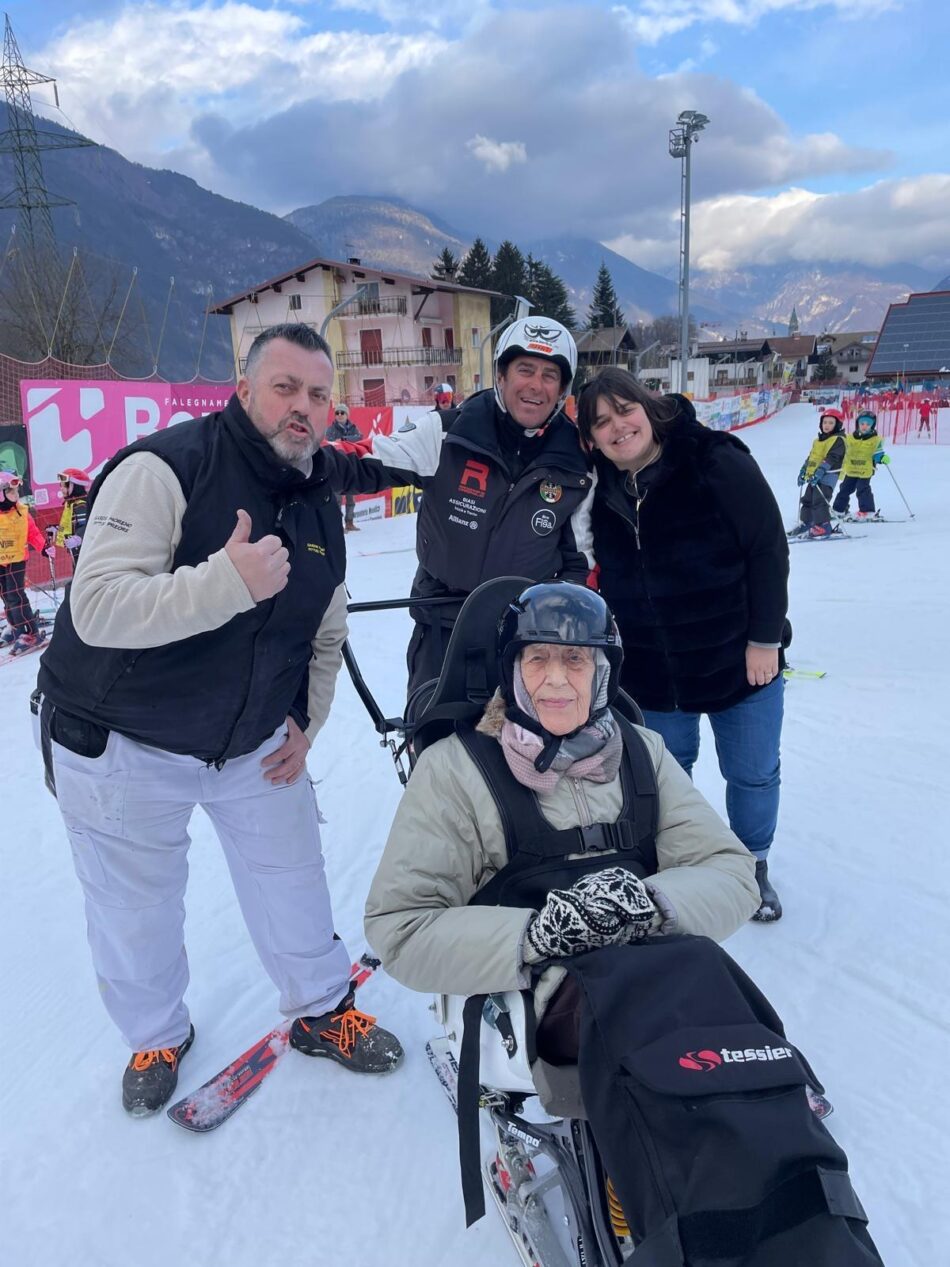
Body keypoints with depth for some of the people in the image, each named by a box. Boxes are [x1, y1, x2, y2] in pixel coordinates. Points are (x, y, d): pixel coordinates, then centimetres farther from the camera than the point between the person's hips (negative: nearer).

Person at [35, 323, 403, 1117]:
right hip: (124, 746, -4)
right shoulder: (164, 469, -22)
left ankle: (322, 1010, 39)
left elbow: (326, 633, 11)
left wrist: (306, 721, 0)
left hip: (257, 744, 5)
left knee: (293, 887, 13)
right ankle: (157, 1036, 41)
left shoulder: (321, 505, 1)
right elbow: (97, 609, -31)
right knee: (136, 912, 12)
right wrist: (229, 582, -39)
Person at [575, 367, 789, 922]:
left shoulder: (718, 463, -15)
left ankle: (753, 866, 38)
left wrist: (765, 640, -14)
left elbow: (769, 548, -14)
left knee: (752, 773, 12)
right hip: (653, 674, 3)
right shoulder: (604, 495, -2)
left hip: (738, 662, -3)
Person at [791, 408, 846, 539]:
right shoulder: (818, 440, 20)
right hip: (814, 476, 9)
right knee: (807, 500, 13)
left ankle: (823, 527, -13)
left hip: (827, 476, -9)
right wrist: (803, 471, 20)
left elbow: (831, 458, -19)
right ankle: (805, 524, 24)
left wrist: (820, 472, -27)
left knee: (819, 501, -16)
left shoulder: (838, 440, -8)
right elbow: (810, 457, 27)